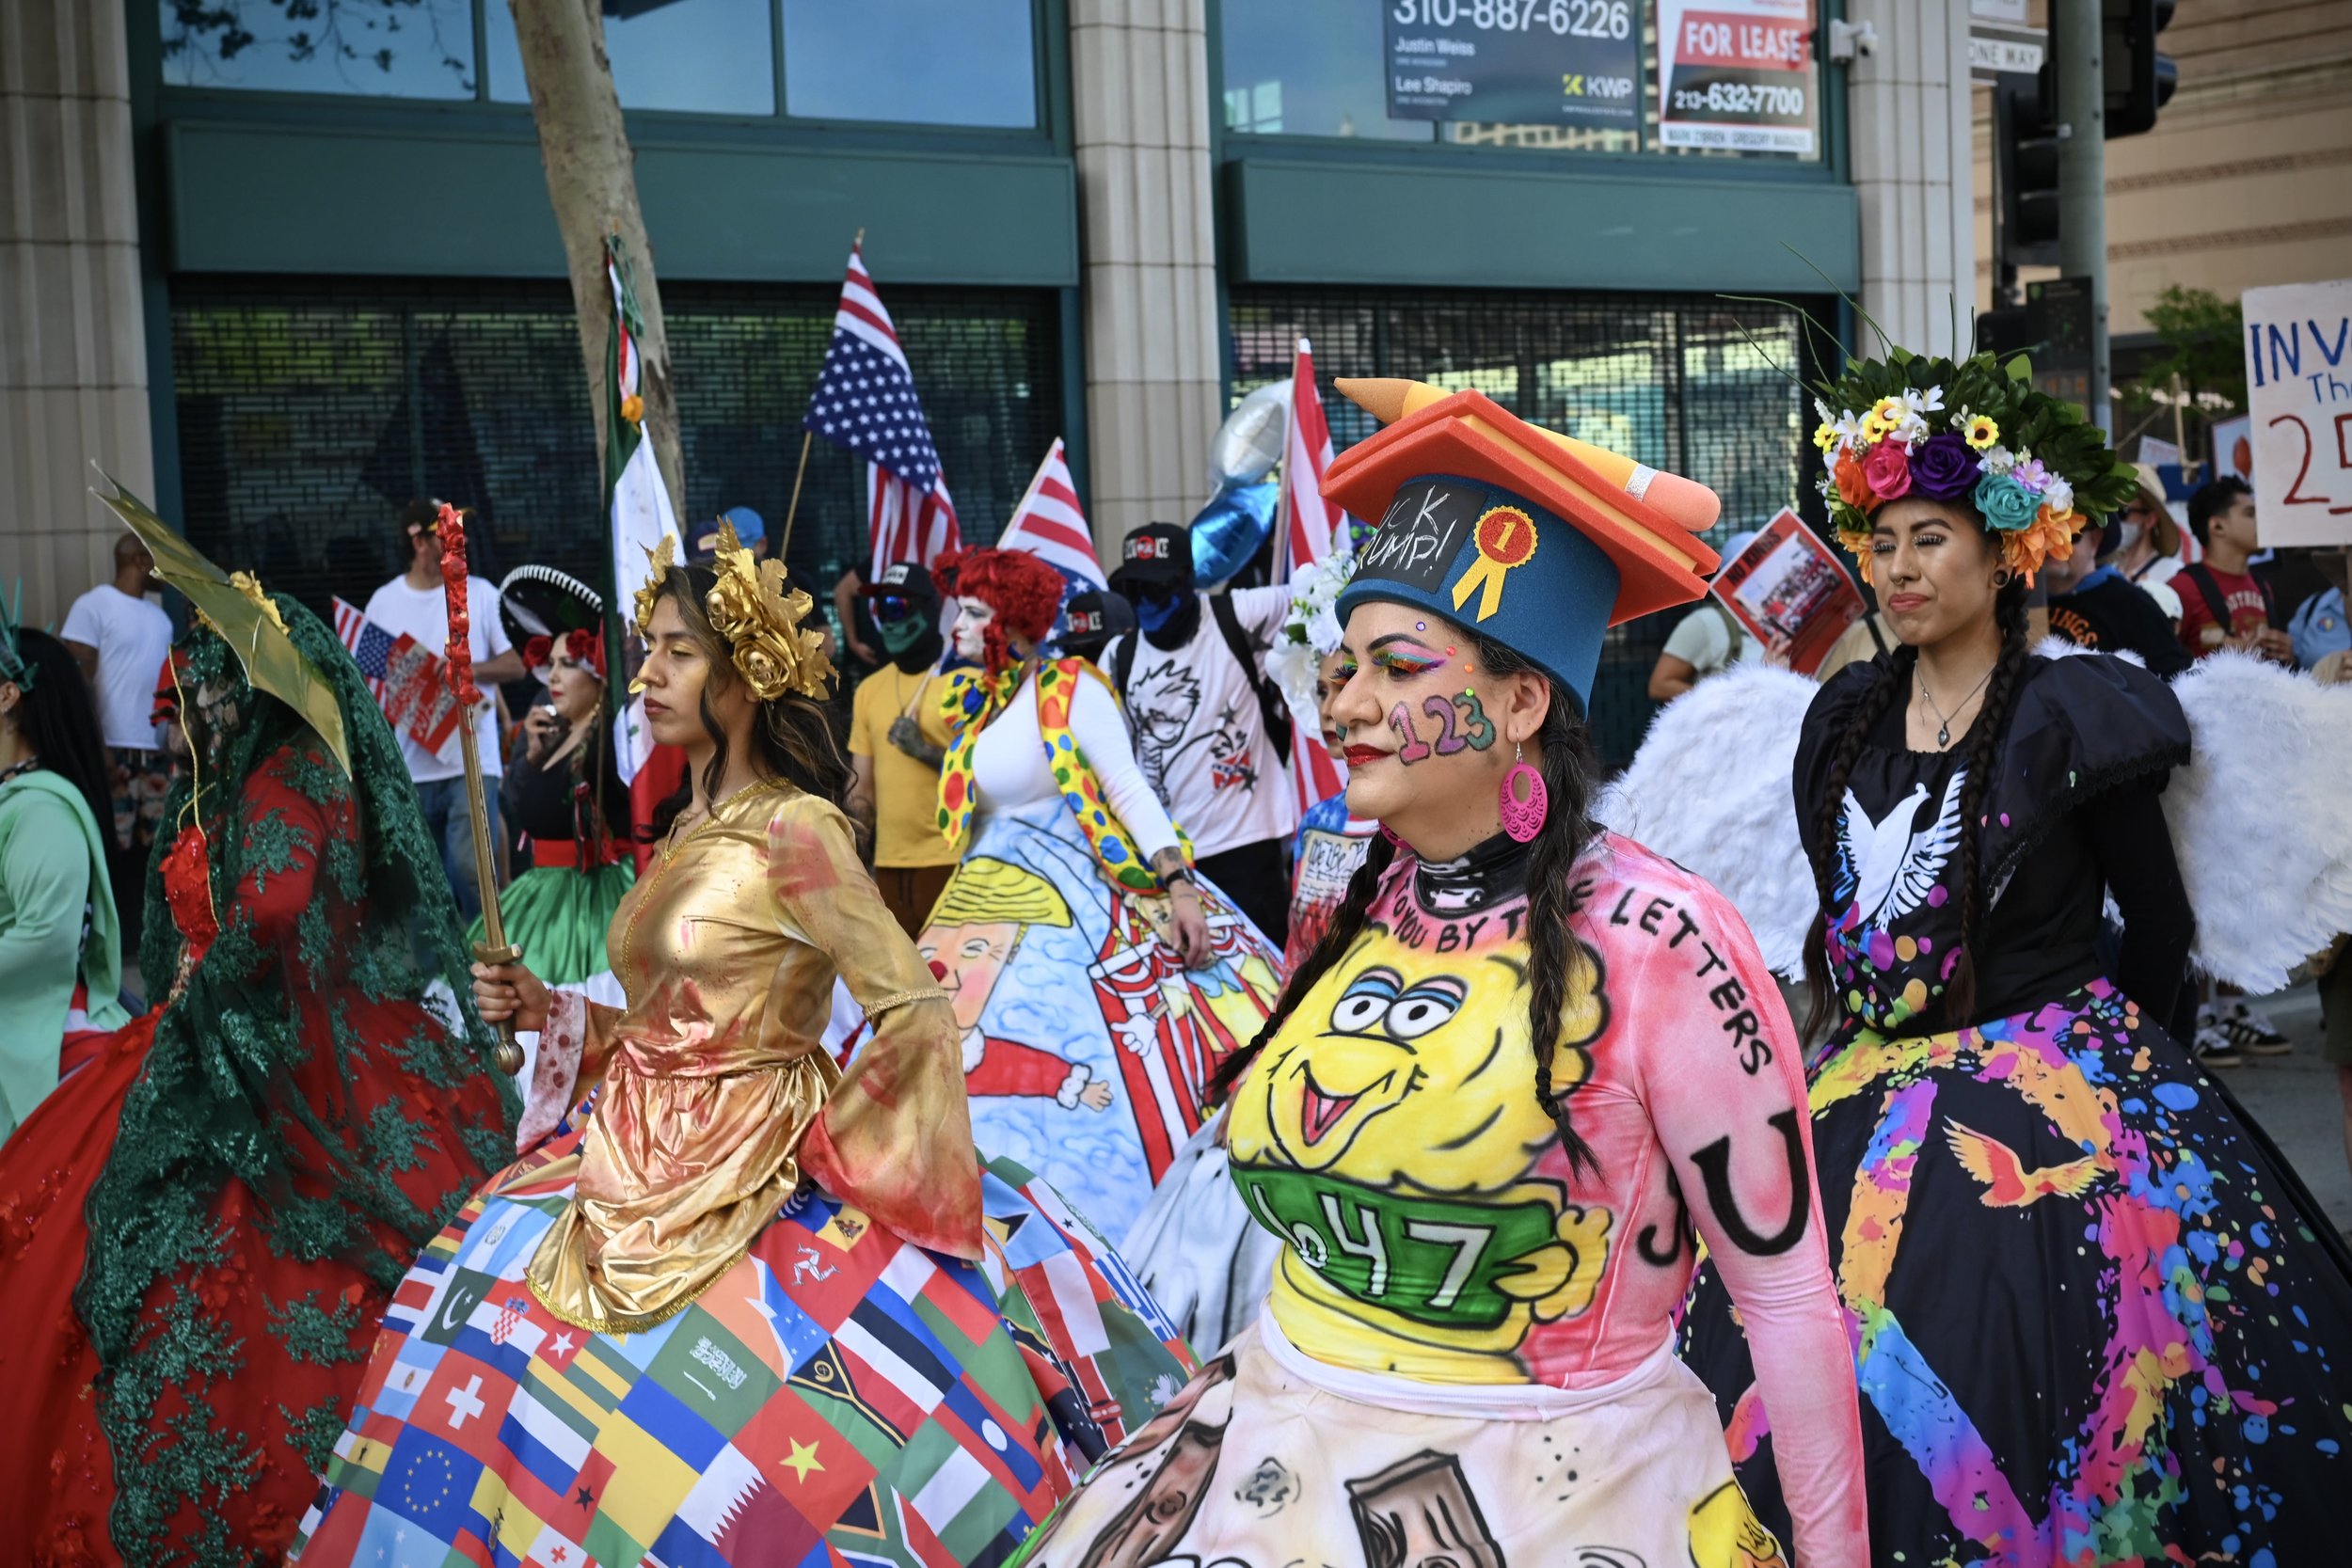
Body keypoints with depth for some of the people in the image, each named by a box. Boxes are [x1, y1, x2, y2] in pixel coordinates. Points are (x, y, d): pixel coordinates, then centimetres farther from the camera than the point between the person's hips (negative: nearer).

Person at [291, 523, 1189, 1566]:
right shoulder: (685, 829, 11)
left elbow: (913, 1014, -16)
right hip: (642, 1163, 8)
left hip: (752, 1175, -8)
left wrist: (817, 1145, -9)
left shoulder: (793, 832, -13)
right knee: (473, 1328, 2)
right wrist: (544, 1010, 5)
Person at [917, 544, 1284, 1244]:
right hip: (996, 899, 7)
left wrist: (1178, 886, -24)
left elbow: (1130, 790, -15)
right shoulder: (970, 701, 12)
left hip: (1076, 896, -7)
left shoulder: (1070, 689, -9)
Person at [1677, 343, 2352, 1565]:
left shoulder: (2066, 717, -7)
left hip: (2048, 1092, -4)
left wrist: (2096, 1055, 4)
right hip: (1872, 1094, 5)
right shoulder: (1846, 715, 8)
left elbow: (2161, 922, 0)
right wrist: (1854, 1038, 13)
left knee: (2008, 1366, -5)